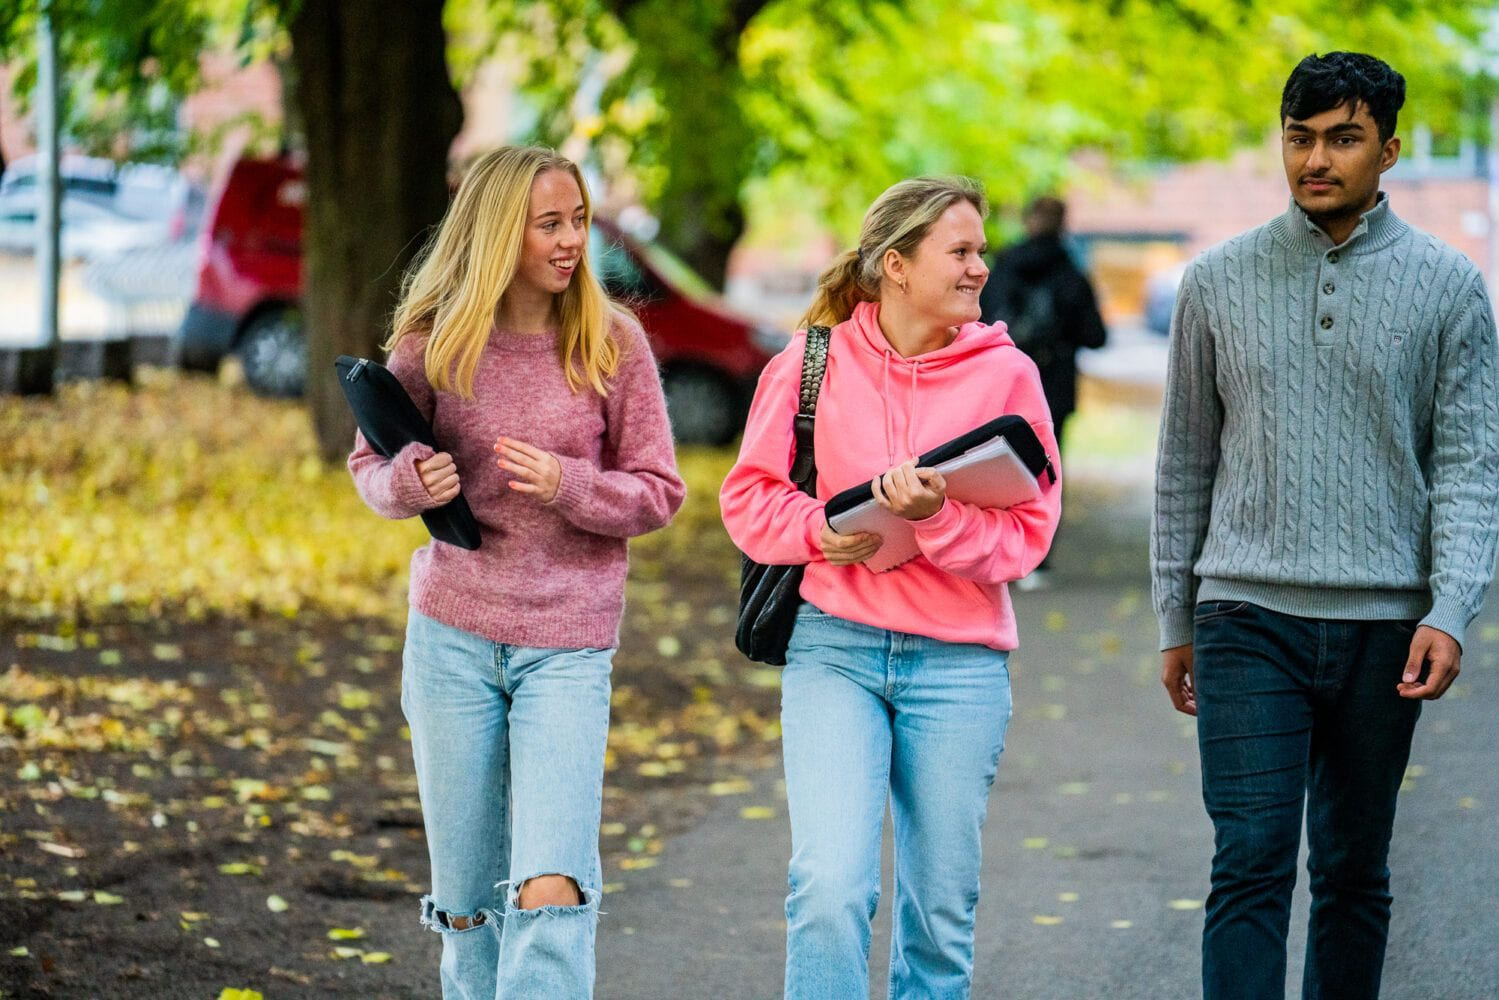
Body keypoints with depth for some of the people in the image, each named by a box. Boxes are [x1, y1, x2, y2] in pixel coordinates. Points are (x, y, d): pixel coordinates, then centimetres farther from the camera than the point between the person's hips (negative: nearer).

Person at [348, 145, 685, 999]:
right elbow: (369, 465, 10)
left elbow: (659, 493, 1)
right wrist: (410, 482, -14)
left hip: (568, 645, -2)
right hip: (453, 635, 2)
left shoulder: (612, 343, -4)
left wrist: (568, 486, -18)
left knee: (551, 891, -15)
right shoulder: (432, 343, -2)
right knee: (465, 900, 11)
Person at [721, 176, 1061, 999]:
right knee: (829, 888, -14)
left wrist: (937, 517, -20)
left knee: (941, 910, 7)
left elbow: (1027, 533, -3)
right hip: (834, 646, -1)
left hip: (958, 661, 1)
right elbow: (749, 496, 8)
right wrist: (820, 531, -11)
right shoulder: (813, 363, 0)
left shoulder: (1006, 373, 0)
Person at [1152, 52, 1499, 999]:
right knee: (1251, 862, -9)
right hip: (1248, 615, 0)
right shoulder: (1219, 282, 6)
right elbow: (1186, 462, 12)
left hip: (1382, 626, 0)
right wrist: (1176, 621, 11)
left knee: (1355, 870, 10)